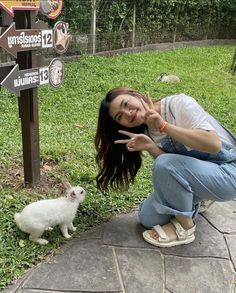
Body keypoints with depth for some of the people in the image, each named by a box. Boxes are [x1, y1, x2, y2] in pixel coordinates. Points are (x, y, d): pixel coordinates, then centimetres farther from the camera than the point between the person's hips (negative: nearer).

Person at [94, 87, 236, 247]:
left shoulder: (179, 103, -19)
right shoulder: (147, 132, 1)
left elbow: (214, 144, -30)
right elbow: (172, 166, -8)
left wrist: (164, 126, -31)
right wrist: (151, 147, -25)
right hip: (196, 176, 7)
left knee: (164, 164, -30)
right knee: (148, 218, -3)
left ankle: (184, 227, -9)